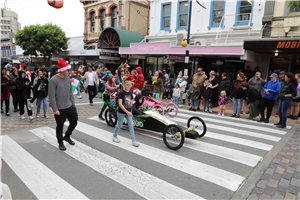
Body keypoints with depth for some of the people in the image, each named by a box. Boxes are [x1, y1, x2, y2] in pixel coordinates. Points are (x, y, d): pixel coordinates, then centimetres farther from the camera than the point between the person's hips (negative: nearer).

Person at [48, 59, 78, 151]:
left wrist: (73, 104, 10)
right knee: (60, 126, 8)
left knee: (74, 122, 9)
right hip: (59, 109, -6)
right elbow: (51, 96, -15)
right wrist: (55, 109, -16)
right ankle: (60, 142, 29)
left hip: (70, 106, 6)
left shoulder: (68, 78, 5)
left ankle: (67, 136, 35)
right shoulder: (53, 80, -14)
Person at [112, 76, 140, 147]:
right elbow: (120, 104, -25)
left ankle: (133, 140, 6)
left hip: (128, 112, 5)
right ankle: (114, 136, 35)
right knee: (119, 125, 11)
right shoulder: (121, 93, -17)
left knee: (131, 125, 2)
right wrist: (127, 112, -30)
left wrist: (130, 111, 11)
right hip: (121, 112, -5)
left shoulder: (130, 93, 3)